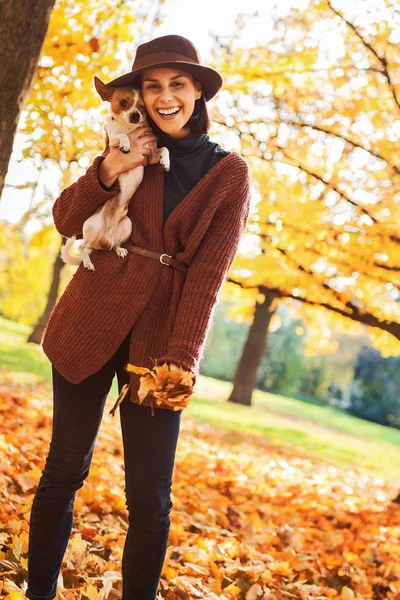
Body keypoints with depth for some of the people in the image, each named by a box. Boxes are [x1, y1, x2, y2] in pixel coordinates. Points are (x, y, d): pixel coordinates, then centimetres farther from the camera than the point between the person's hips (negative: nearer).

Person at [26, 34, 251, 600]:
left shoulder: (230, 173, 2)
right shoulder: (132, 150, 9)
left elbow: (209, 271, -5)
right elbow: (66, 221, 4)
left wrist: (179, 357, -13)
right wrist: (107, 170, -14)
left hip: (158, 339, -1)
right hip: (90, 326, 2)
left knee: (150, 497, -1)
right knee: (65, 469, 7)